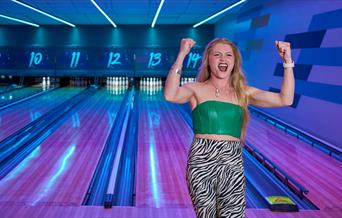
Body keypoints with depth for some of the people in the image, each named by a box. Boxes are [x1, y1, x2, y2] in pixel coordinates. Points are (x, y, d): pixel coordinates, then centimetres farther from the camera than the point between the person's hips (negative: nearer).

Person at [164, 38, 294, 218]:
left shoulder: (244, 92, 9)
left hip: (232, 165, 2)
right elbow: (170, 95, -20)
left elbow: (285, 99, 1)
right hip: (201, 162, -2)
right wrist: (181, 55, -21)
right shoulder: (196, 89, 2)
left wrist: (287, 61, -5)